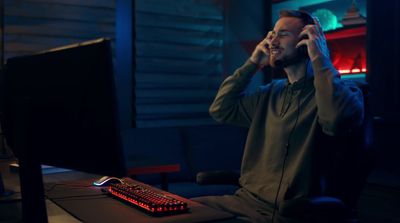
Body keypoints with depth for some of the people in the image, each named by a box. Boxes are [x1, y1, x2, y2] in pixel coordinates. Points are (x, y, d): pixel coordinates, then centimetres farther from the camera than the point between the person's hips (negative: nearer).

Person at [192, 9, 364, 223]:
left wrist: (320, 59, -19)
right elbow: (221, 109, 15)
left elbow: (337, 120, -30)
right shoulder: (271, 92, 15)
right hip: (245, 198, 7)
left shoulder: (335, 90, -7)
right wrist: (252, 64, 12)